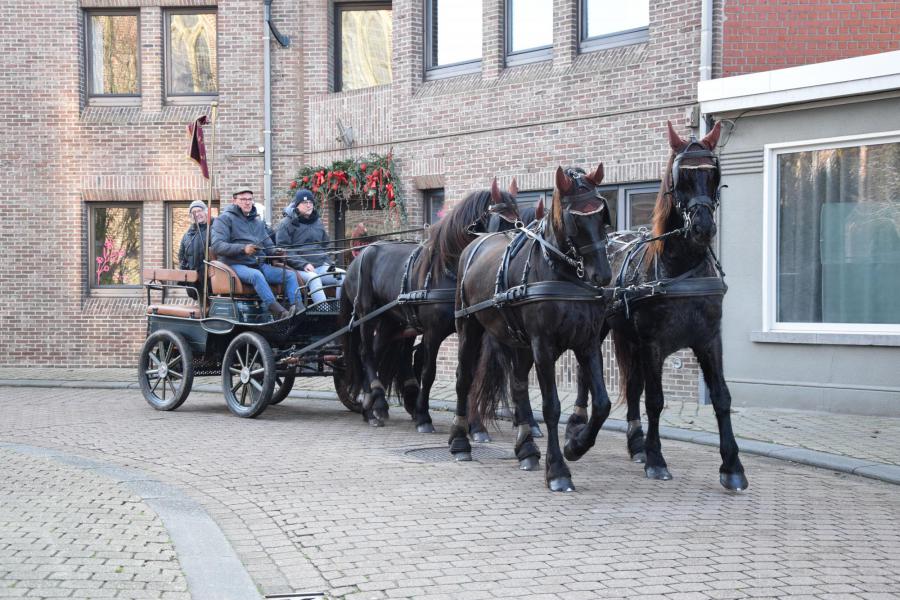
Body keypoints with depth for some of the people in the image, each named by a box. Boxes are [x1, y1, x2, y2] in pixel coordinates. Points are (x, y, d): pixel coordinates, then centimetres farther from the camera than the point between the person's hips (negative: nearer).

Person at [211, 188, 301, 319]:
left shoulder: (258, 222, 24)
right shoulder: (225, 219, 2)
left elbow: (268, 247, 25)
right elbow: (217, 246, -11)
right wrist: (243, 248, -25)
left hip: (260, 264, 7)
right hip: (237, 265, -7)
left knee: (290, 275, -14)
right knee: (256, 275, -38)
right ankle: (279, 313, -48)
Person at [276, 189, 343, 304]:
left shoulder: (318, 223, 24)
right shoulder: (286, 224, 4)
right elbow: (283, 249, -6)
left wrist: (328, 264, 12)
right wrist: (303, 264, -17)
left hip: (321, 266, 6)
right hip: (299, 268, -6)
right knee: (313, 278, -36)